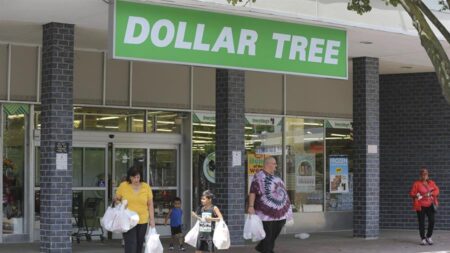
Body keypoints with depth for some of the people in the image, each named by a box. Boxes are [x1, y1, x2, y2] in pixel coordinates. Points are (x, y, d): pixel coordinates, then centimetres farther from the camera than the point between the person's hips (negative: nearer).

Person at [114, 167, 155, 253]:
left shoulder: (146, 187, 2)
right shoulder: (123, 186, -2)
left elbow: (150, 204, 7)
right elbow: (116, 199, 10)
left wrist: (152, 219, 2)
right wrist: (116, 200, -14)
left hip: (142, 221, 2)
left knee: (139, 246, 9)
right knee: (131, 246, -12)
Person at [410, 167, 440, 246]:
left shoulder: (431, 183, 8)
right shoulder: (417, 183, -2)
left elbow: (437, 190, 4)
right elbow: (412, 193, -2)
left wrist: (430, 193, -13)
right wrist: (416, 196, -23)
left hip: (430, 205, 3)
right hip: (421, 206, -2)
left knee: (432, 221, -5)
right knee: (421, 223, -1)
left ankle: (429, 237, 17)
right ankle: (423, 239, 13)